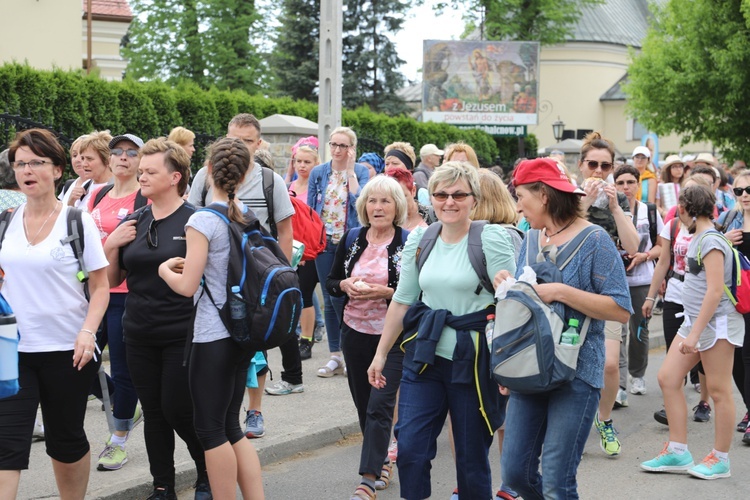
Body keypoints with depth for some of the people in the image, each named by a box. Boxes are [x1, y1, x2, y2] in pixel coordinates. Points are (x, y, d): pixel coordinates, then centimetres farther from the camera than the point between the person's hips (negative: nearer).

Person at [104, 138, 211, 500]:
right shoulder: (132, 223, 8)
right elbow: (112, 280, 11)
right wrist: (111, 245, -4)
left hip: (183, 335, -5)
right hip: (139, 335, 5)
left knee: (178, 410, -2)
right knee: (154, 412, 10)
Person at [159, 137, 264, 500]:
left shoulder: (203, 220, -15)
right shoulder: (247, 214, 6)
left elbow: (187, 286, -15)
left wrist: (165, 269, 4)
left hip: (214, 335, -7)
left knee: (211, 430, 3)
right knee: (230, 426, 15)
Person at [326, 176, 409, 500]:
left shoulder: (409, 242, -8)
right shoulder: (352, 238, 5)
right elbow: (331, 282, 11)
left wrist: (385, 292, -20)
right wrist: (346, 286, -10)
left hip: (392, 336, -4)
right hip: (354, 333, 5)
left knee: (379, 407, -10)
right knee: (363, 403, 12)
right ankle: (381, 462, 31)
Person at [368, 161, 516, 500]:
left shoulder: (491, 239, -8)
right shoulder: (419, 239, 7)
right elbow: (402, 300, 13)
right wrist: (381, 353, 13)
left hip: (472, 360, -4)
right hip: (425, 356, 4)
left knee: (472, 456, 5)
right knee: (409, 449, -2)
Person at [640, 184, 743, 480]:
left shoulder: (711, 241, -16)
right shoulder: (697, 238, 13)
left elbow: (715, 291, -22)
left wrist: (695, 332, -24)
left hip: (717, 322, -10)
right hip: (695, 321, 10)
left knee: (718, 390, -2)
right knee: (668, 378, 5)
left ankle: (720, 459, 8)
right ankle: (677, 452, 10)